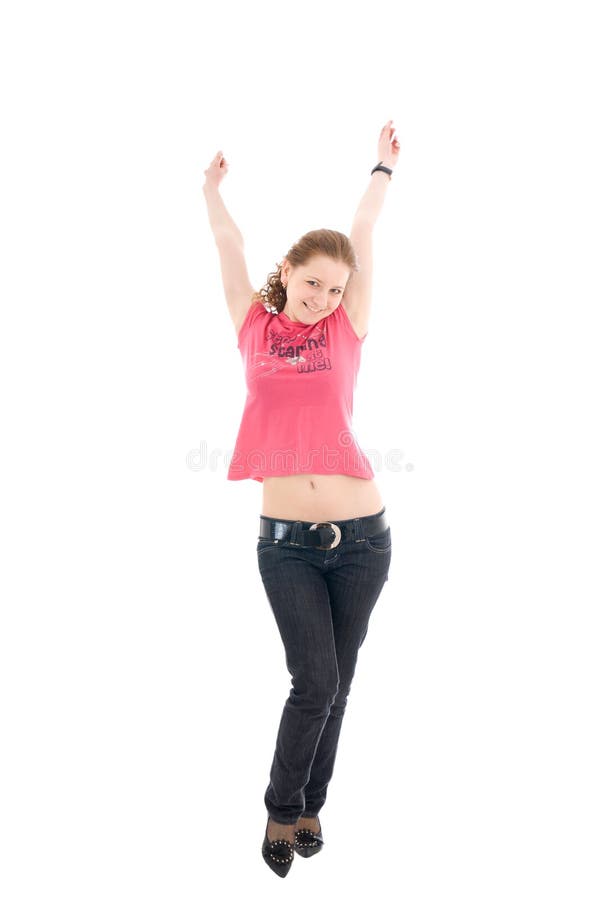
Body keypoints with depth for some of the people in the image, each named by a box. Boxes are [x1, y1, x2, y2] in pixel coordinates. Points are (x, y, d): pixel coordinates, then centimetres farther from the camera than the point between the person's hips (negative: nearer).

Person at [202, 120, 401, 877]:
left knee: (334, 683, 9)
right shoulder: (255, 326, 7)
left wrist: (382, 168, 22)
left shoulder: (345, 329, 6)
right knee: (315, 681, -6)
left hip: (361, 537, 1)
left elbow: (363, 234, 14)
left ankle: (310, 803, 29)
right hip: (285, 540, -1)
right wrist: (212, 187, 28)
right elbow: (229, 244, 16)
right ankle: (284, 807, 18)